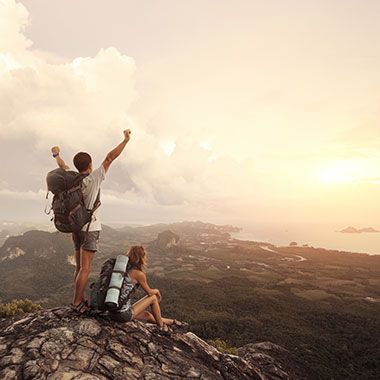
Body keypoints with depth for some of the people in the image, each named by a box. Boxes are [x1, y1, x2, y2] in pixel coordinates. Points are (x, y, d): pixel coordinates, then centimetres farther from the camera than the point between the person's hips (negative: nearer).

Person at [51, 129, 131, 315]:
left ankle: (81, 300, 21)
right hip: (90, 228, -7)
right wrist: (125, 140, -7)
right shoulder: (93, 178, -12)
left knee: (79, 267, 13)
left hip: (75, 227, 7)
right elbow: (110, 158, -12)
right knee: (85, 268, -4)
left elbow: (62, 165, 23)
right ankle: (76, 304, -3)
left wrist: (56, 153, 43)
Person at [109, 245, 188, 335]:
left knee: (148, 315, 24)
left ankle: (172, 322, 42)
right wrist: (157, 291, 20)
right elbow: (149, 292, -2)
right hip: (123, 315, -8)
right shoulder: (139, 274, -16)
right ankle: (161, 326, 25)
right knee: (153, 298, 7)